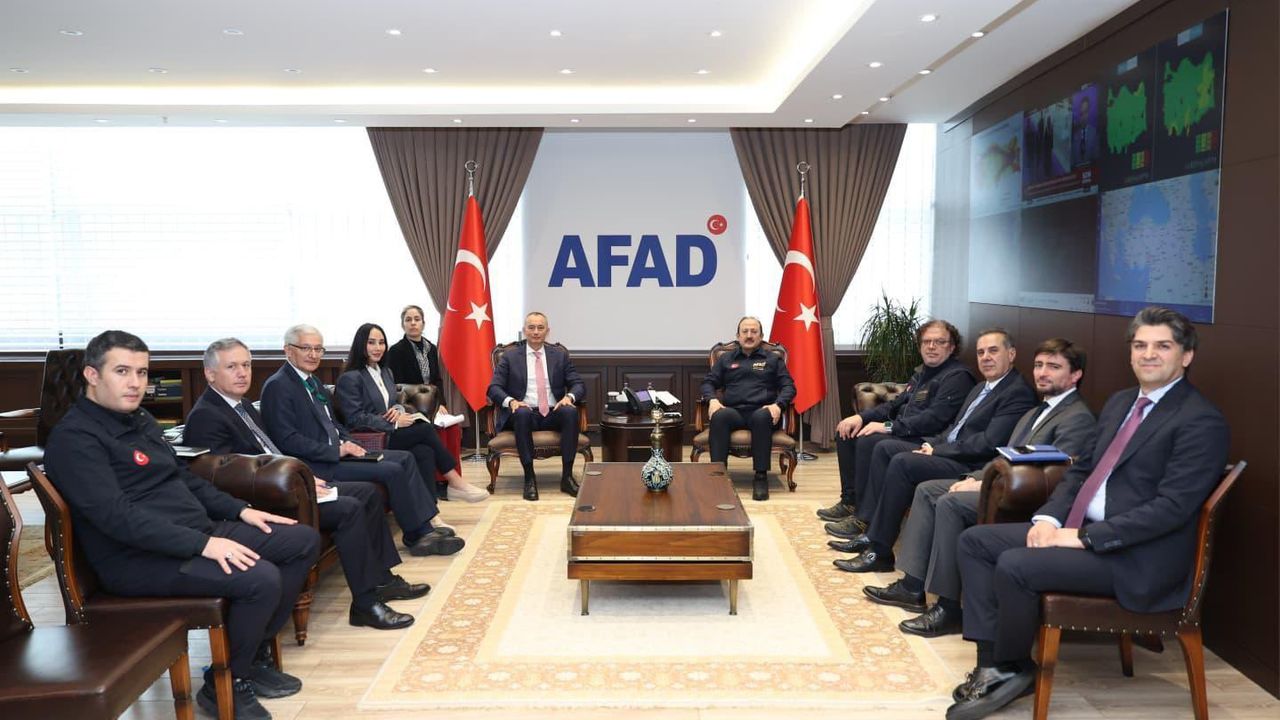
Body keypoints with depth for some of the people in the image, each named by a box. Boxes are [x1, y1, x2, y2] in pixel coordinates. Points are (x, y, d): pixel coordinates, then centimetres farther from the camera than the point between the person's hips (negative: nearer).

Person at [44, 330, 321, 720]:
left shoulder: (141, 419, 15)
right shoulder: (74, 437, -14)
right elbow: (116, 515, -25)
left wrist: (240, 510, 10)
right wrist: (202, 544, -30)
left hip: (196, 534, 10)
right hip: (140, 557, -9)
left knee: (304, 541, 3)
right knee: (261, 578, -29)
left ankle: (256, 652, 12)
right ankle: (225, 684, -4)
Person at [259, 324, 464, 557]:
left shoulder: (311, 380, 17)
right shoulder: (277, 386, -12)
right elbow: (287, 440, -20)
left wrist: (349, 443, 3)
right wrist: (337, 451, -20)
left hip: (335, 452, 10)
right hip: (317, 465, -10)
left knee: (404, 458, 1)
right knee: (392, 471, -19)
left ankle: (425, 528, -1)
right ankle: (417, 536, -5)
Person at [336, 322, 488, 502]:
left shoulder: (385, 372, 19)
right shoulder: (350, 378, -6)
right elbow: (356, 419, -12)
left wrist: (398, 410, -2)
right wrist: (395, 423, -15)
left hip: (389, 434, 7)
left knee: (425, 452, -24)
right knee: (426, 429, -23)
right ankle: (455, 482, -16)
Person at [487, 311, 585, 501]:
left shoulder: (560, 355, 14)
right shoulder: (509, 356, 9)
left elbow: (578, 384, 9)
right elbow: (493, 387, 1)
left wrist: (569, 397, -15)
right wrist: (511, 401, -20)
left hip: (553, 414, 2)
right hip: (524, 413, -1)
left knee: (571, 411, -31)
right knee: (521, 413, -37)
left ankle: (567, 476, -26)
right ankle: (529, 478, -30)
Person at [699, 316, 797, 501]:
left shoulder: (773, 359, 21)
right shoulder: (726, 359, 24)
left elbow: (789, 386, 11)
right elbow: (708, 382, 17)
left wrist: (778, 404, -10)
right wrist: (712, 399, -6)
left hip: (761, 411, -1)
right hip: (733, 411, 1)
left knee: (762, 417, -39)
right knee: (720, 416, -35)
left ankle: (761, 476, -34)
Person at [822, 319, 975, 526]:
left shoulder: (957, 377, -11)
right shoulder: (921, 372, 19)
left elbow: (935, 418, -22)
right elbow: (896, 404, 21)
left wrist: (888, 427, -24)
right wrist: (861, 417, 4)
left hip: (925, 442, -10)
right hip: (903, 433, 10)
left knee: (869, 441, -30)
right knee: (846, 432, 5)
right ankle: (850, 501, 8)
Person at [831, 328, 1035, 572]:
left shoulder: (1018, 392, -11)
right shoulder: (981, 388, 20)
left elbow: (989, 443, -20)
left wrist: (937, 450, -15)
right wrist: (932, 444, 3)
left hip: (971, 467, -10)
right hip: (948, 451, 10)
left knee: (902, 462, -26)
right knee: (885, 448, 2)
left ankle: (880, 552, -20)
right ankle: (871, 531, 0)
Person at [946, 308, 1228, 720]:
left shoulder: (1202, 421, -13)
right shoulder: (1119, 403, 14)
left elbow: (1172, 507, -21)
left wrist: (1082, 536, -21)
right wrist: (1050, 517, -2)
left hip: (1136, 557, -9)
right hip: (1080, 528, 9)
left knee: (1014, 565, -26)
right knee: (975, 541, -1)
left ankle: (1012, 668, 0)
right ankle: (993, 664, -4)